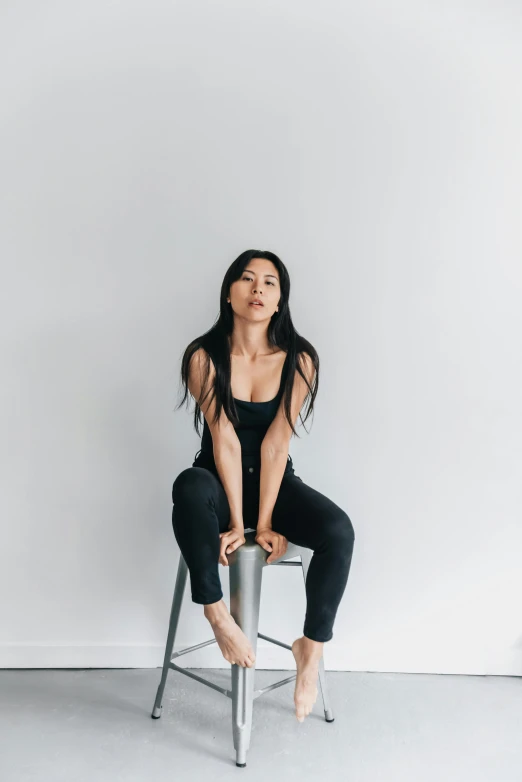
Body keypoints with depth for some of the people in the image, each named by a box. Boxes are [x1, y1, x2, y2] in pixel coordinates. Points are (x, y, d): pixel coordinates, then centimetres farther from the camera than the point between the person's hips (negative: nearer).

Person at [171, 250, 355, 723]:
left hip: (275, 481, 1)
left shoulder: (299, 359, -10)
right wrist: (236, 522, -20)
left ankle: (312, 646, -5)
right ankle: (216, 610, -19)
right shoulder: (204, 357, -12)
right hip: (220, 481, -1)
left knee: (339, 531, -27)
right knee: (189, 487, -37)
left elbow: (276, 443, -15)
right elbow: (225, 441, -17)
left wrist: (265, 522, -19)